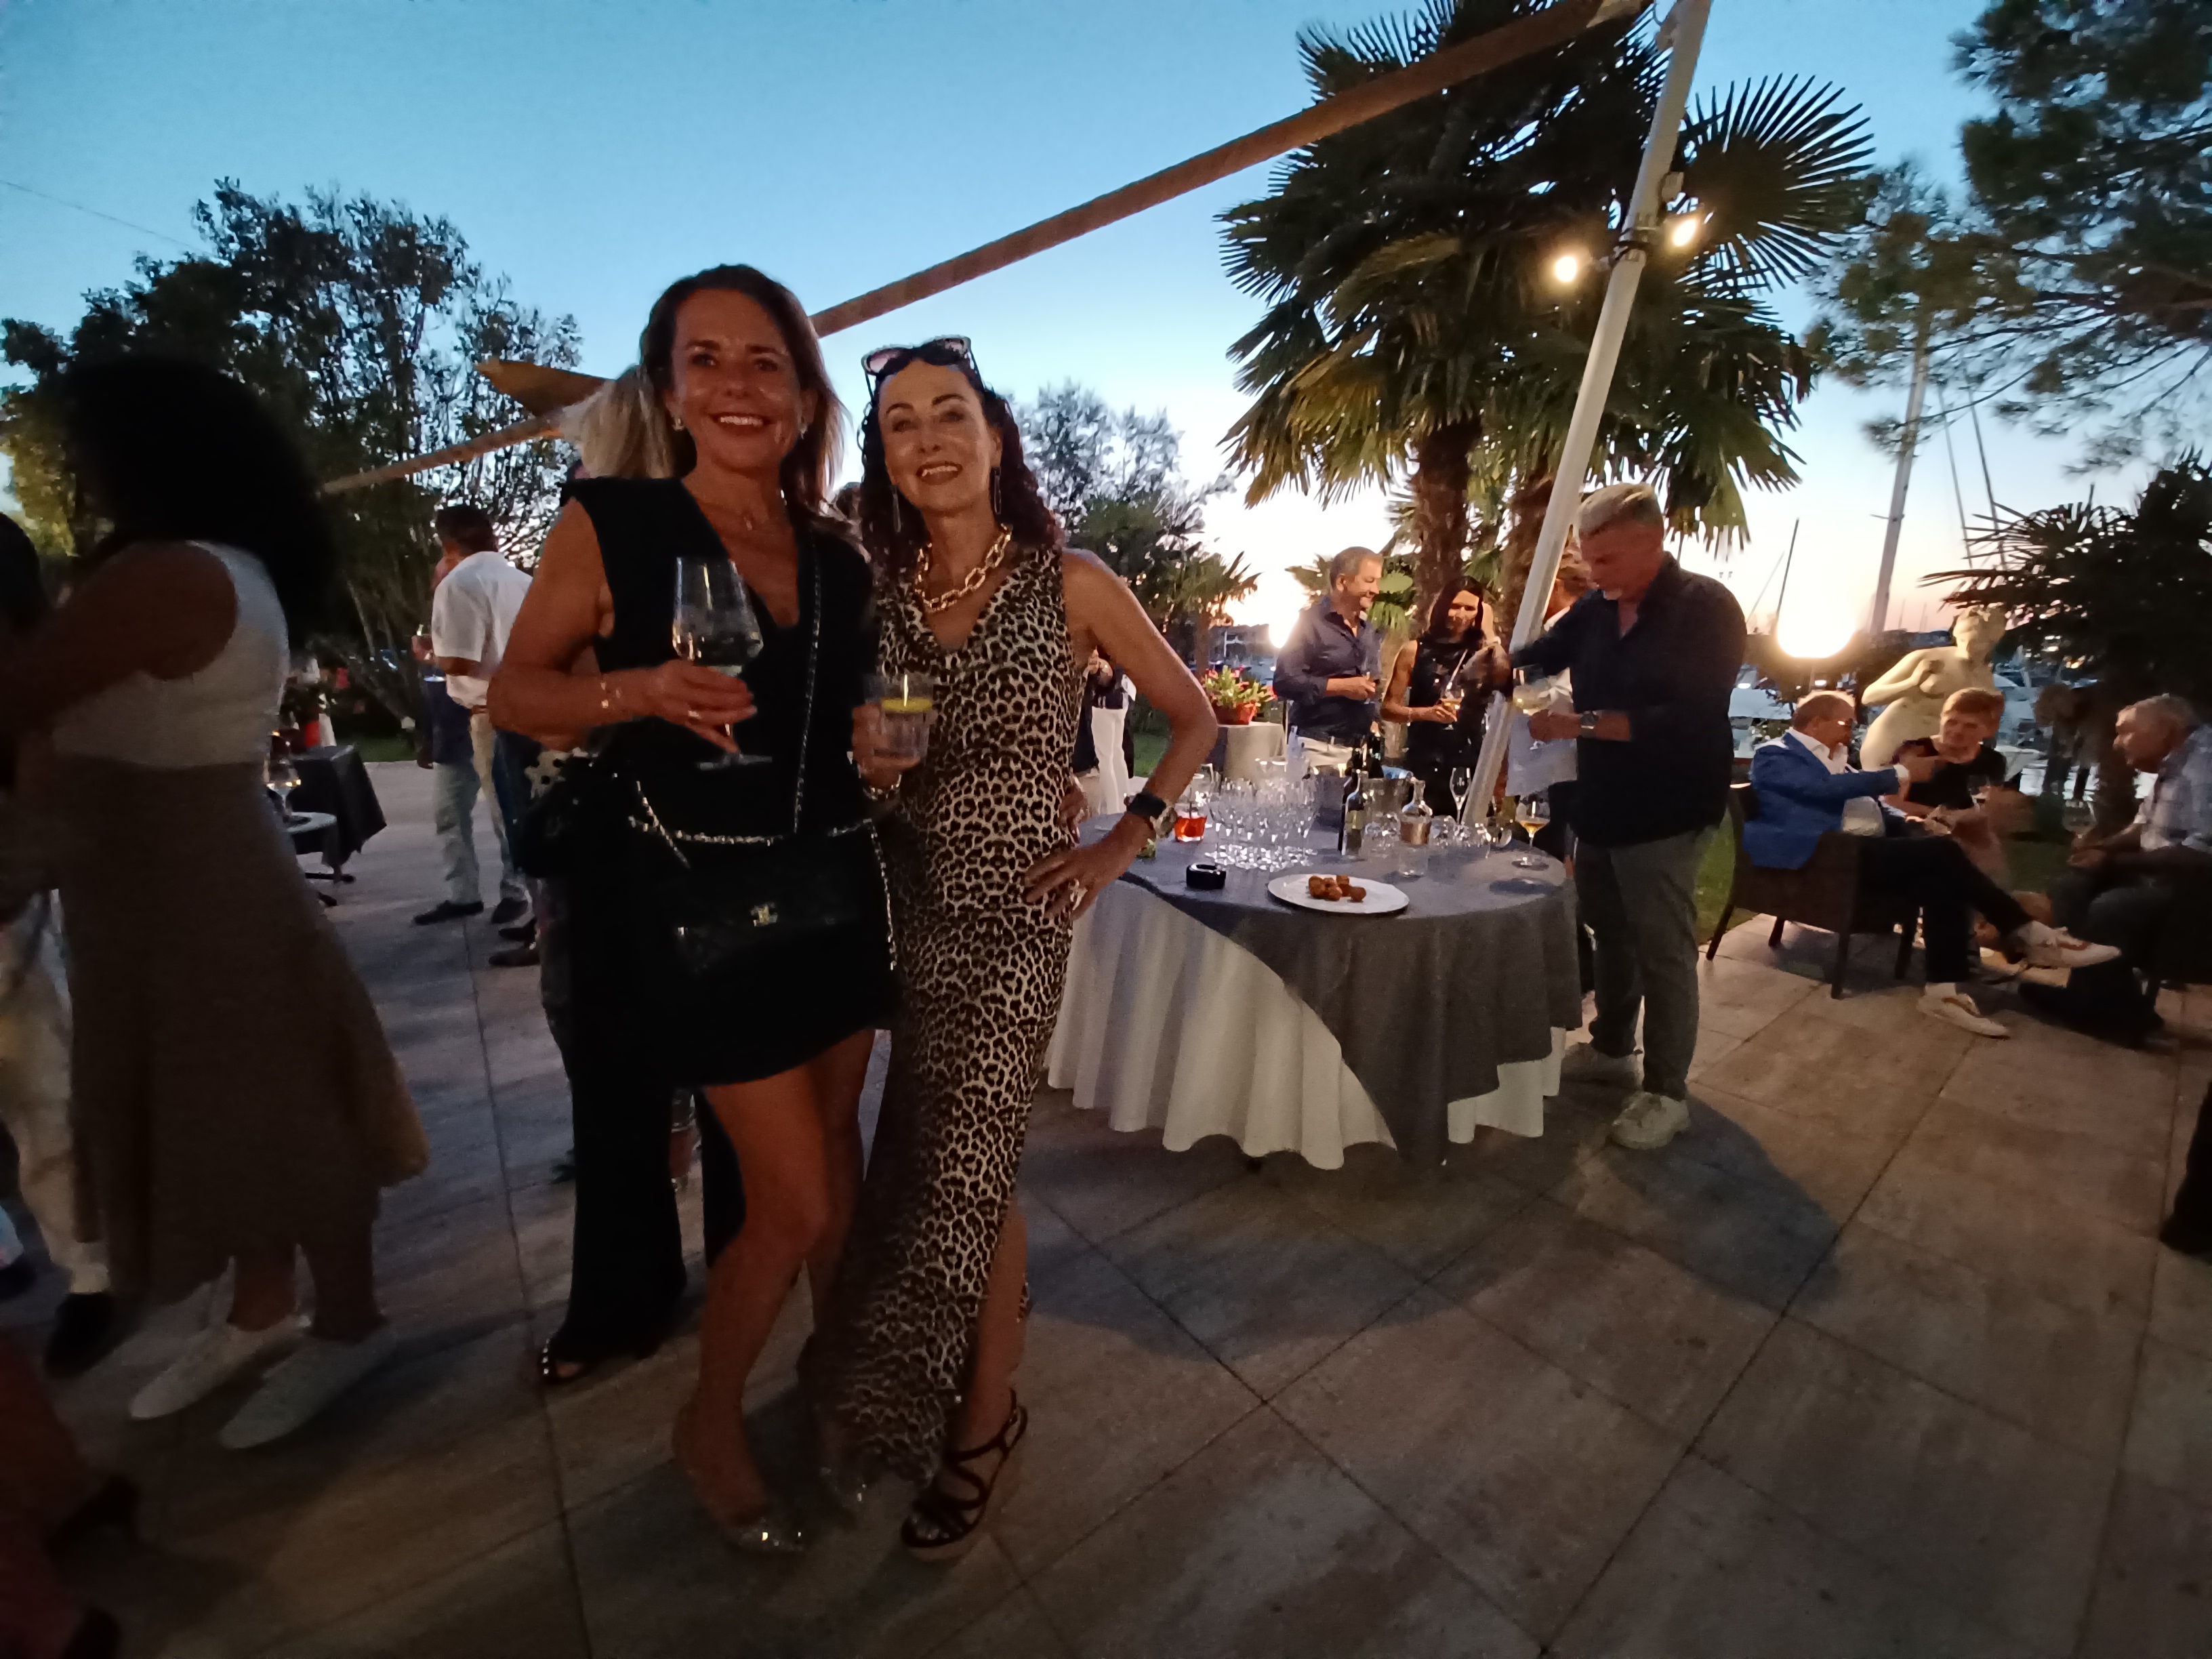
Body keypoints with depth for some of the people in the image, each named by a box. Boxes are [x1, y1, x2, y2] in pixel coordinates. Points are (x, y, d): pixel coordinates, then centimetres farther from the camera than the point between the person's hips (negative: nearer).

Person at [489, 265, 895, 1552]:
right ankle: (711, 1423, 31)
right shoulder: (613, 524, -4)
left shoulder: (842, 556, 9)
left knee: (834, 1136, 17)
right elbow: (517, 693, -2)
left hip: (835, 888, 5)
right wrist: (638, 692, -20)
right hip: (704, 902, -4)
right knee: (797, 1193, 0)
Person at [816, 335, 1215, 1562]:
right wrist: (868, 764, -10)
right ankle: (995, 1303, 48)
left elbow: (1192, 717, 1)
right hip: (908, 902, 5)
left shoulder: (1070, 583, -6)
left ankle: (982, 1421, 28)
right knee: (931, 1151, 17)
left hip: (1012, 911, -4)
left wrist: (1124, 841, -7)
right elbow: (866, 764, 13)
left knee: (958, 1172, 1)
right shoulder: (879, 595, 5)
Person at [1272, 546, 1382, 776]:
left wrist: (1372, 720, 9)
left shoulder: (1370, 631, 17)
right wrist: (1342, 686, -16)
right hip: (1318, 747, -7)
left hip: (1361, 747, 7)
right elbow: (1284, 681, -17)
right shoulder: (1311, 624, -7)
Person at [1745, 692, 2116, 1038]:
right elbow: (1830, 788, -18)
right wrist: (1901, 773, -11)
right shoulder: (1776, 756, -3)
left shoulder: (1831, 758, 28)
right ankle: (2028, 935, -9)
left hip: (1863, 848, 10)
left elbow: (1861, 805, 27)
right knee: (1941, 850, -22)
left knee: (1942, 882, -15)